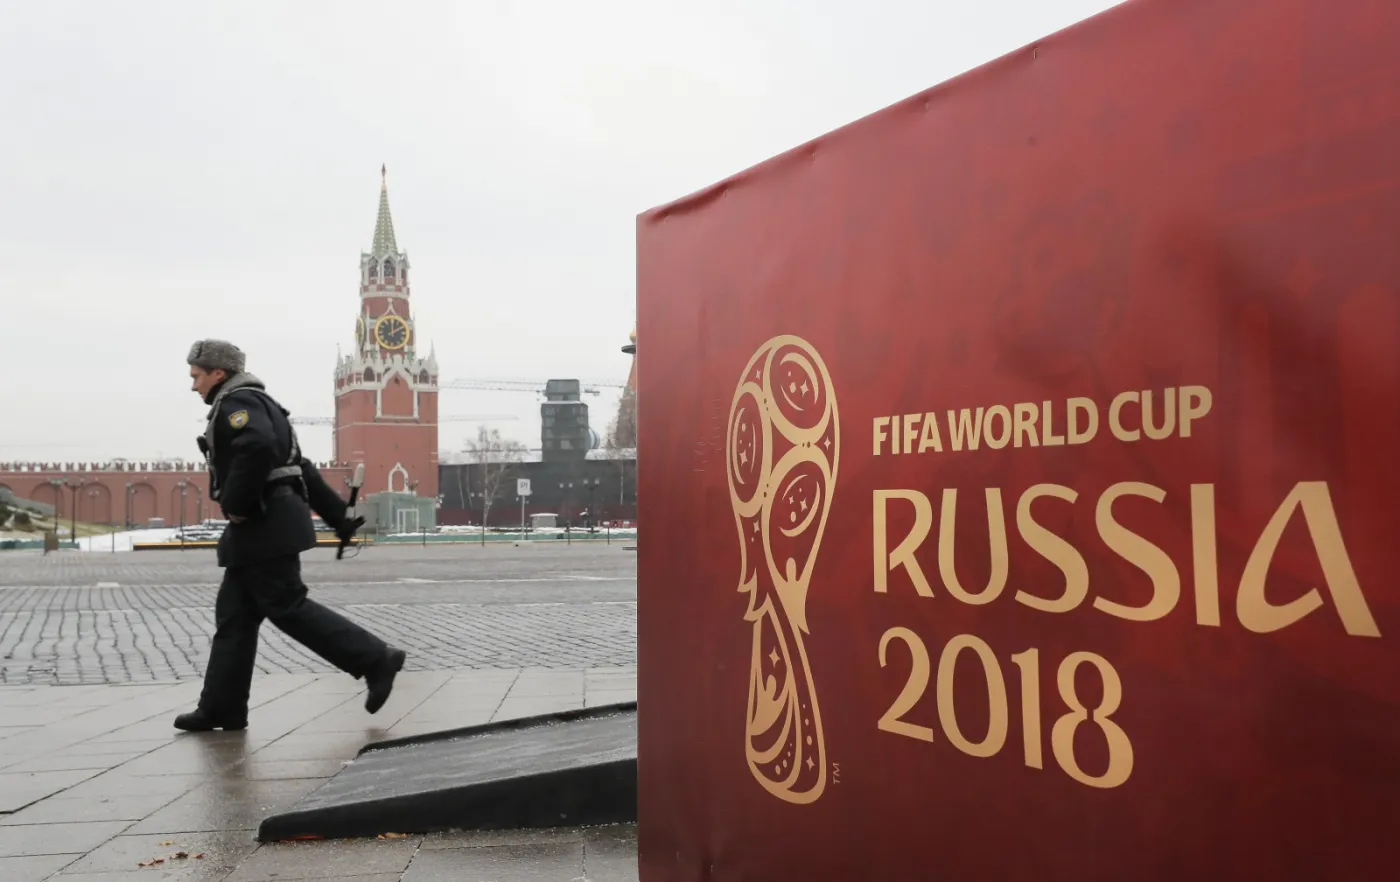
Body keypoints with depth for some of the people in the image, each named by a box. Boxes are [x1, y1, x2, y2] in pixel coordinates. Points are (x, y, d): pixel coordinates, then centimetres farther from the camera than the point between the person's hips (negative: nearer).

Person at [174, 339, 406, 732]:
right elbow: (302, 468, 23)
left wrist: (235, 505, -20)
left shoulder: (236, 402, -9)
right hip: (267, 526, 11)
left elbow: (258, 447, -31)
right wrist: (339, 517, 22)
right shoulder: (255, 404, 24)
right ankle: (221, 707, 13)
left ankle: (375, 659, -7)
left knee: (288, 608, -9)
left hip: (264, 524, -11)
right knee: (234, 615, 10)